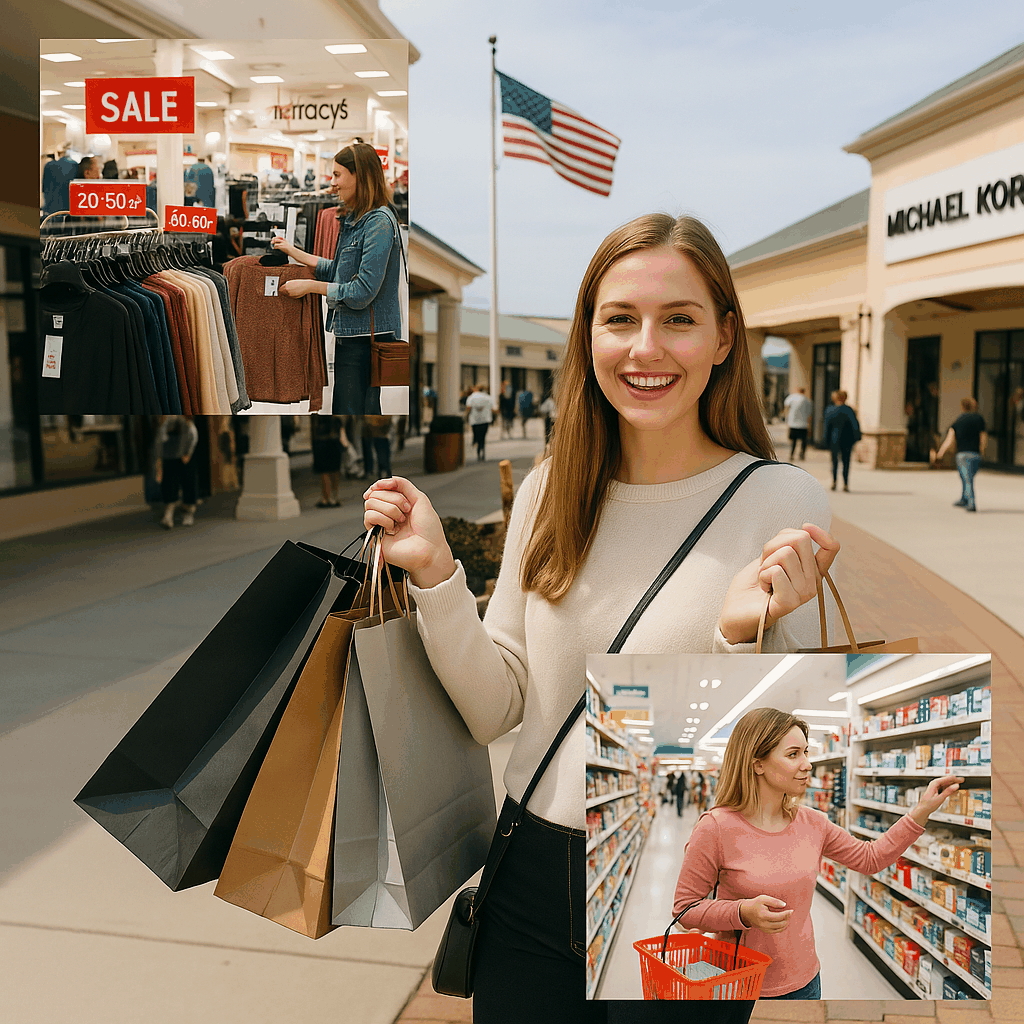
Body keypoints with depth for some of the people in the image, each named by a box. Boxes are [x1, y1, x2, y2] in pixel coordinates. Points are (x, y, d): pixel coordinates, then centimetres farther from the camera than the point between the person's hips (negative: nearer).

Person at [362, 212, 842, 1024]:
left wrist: (746, 637, -29)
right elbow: (497, 708, 0)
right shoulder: (550, 493, -2)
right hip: (532, 879, 3)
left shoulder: (783, 502, -13)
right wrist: (435, 574, -12)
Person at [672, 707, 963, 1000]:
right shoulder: (716, 828, -20)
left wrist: (922, 811, 4)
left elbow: (871, 858, 11)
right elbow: (684, 908, -14)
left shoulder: (812, 822, -2)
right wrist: (744, 912, -29)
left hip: (804, 980, 5)